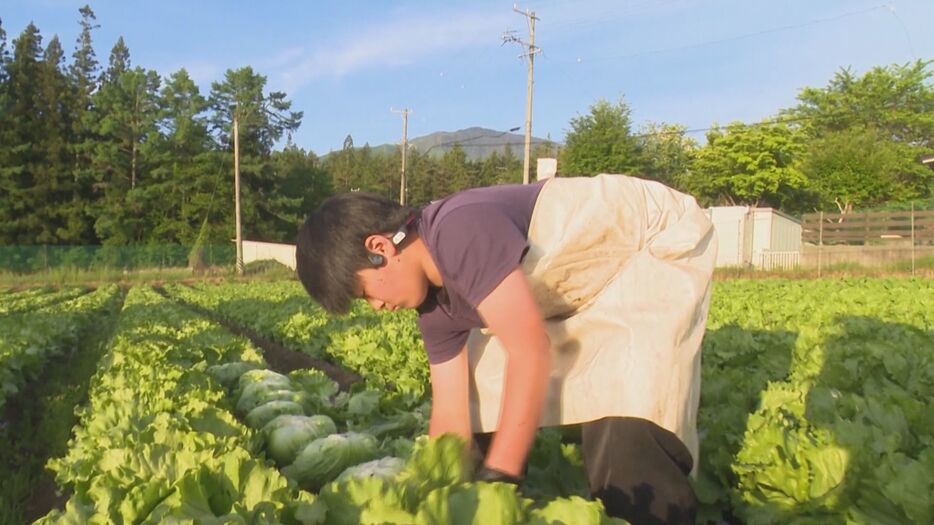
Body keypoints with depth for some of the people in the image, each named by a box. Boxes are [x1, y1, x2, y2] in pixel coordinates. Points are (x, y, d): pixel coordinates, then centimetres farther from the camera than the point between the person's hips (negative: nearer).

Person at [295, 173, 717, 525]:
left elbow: (532, 351, -37)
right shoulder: (436, 303, -3)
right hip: (588, 281, 9)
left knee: (624, 426, -24)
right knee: (490, 401, 8)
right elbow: (452, 415, -1)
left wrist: (497, 481, -33)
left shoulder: (461, 231, -32)